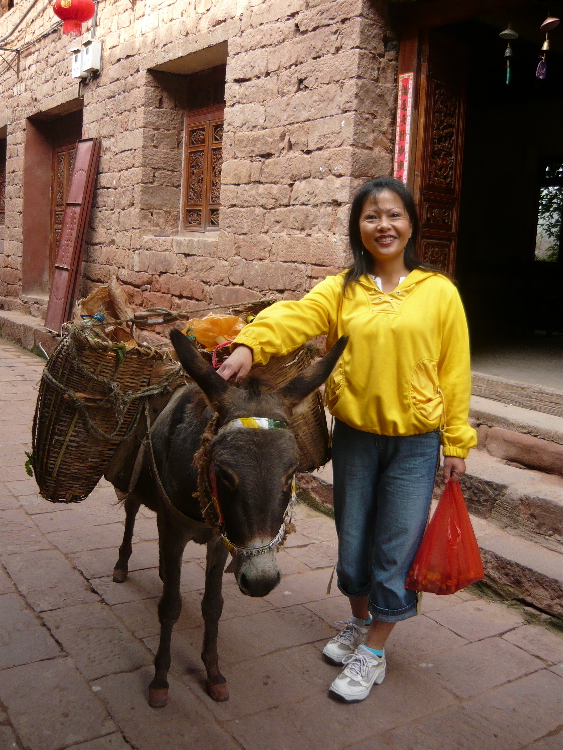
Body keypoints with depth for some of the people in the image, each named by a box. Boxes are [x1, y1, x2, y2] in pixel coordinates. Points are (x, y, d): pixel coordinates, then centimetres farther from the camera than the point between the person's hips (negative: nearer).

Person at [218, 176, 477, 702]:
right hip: (354, 436, 2)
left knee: (395, 547, 6)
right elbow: (294, 317, -19)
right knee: (352, 538, 16)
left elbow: (454, 373, -1)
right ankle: (359, 622, 43)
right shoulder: (341, 290, -1)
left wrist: (456, 444, 0)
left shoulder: (439, 292, -4)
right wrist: (250, 344, -39)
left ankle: (373, 652, 27)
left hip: (415, 443, -2)